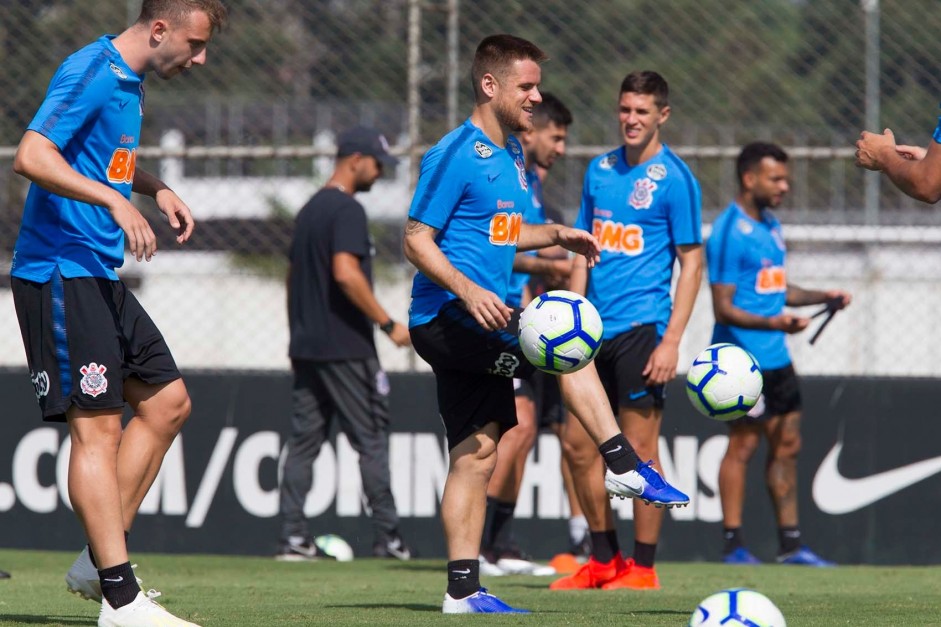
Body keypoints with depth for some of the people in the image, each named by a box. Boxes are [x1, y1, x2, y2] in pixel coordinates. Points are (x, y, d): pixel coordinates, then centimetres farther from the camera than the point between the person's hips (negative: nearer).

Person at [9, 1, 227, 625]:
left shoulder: (131, 82, 15)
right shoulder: (92, 73, -15)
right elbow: (32, 156, -26)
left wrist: (157, 189, 17)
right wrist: (116, 200, -30)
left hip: (101, 276, 10)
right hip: (61, 273, -10)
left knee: (167, 402, 11)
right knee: (97, 426, -12)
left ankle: (99, 560, 14)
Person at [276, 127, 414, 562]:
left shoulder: (309, 210, 17)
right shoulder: (346, 210, -12)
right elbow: (346, 273, -23)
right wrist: (388, 323, -19)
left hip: (306, 347, 9)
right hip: (345, 348, -9)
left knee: (304, 440, 6)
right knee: (371, 440, -2)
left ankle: (293, 535, 1)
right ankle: (387, 537, -2)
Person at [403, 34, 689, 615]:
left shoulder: (511, 155, 17)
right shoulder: (455, 155, -11)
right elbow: (418, 241, -14)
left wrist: (555, 235, 12)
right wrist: (467, 290, -28)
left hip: (477, 326, 9)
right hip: (445, 320, -9)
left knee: (477, 453, 5)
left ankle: (463, 589, 5)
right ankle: (624, 467, -15)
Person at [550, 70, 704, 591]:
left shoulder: (674, 179, -6)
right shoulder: (599, 171, 13)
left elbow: (692, 263, -7)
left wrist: (671, 341, -14)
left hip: (640, 327, -7)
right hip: (595, 330, 7)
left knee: (639, 447, -4)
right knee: (578, 444, 6)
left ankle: (642, 568, 3)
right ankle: (604, 560, 17)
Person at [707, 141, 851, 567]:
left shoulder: (771, 226, 15)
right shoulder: (729, 233, -14)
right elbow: (724, 308, -17)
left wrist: (823, 297, 13)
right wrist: (771, 322, -28)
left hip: (776, 357, 9)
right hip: (743, 358, -9)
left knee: (787, 445, 10)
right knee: (743, 444, -6)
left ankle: (790, 543, 16)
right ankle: (733, 544, 0)